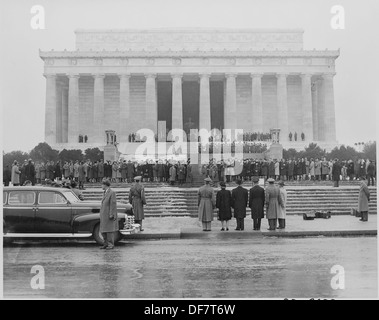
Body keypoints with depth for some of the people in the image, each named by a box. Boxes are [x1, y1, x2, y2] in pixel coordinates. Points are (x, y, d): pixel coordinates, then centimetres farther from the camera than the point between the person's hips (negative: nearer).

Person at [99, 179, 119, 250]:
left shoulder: (112, 192, -12)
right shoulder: (105, 193, 14)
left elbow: (113, 204, -16)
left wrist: (111, 214, -20)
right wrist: (102, 215, 16)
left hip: (109, 215, -8)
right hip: (104, 215, 8)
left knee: (109, 230, -3)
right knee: (103, 230, 8)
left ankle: (111, 245, 4)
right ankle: (106, 244, 17)